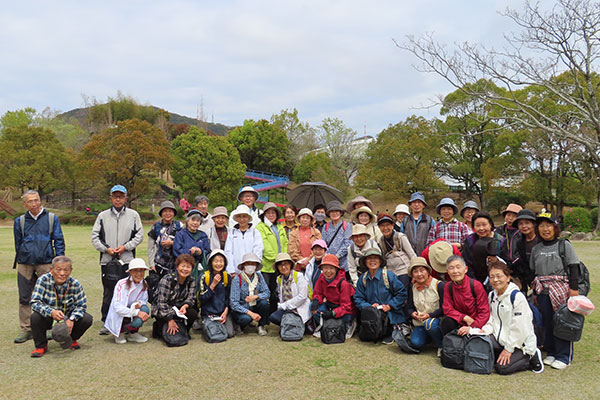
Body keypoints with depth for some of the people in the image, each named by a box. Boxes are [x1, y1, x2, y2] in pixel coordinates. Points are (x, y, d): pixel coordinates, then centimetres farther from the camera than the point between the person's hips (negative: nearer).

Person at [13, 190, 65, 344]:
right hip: (25, 264, 2)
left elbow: (59, 241, 4)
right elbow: (18, 244, 17)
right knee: (24, 299, 6)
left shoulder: (51, 218, 4)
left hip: (46, 263, -2)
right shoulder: (20, 221, 9)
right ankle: (26, 329, 16)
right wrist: (20, 260, 17)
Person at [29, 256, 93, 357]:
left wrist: (72, 319, -29)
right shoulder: (43, 280, -20)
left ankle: (71, 339, 12)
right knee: (35, 317, -32)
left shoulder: (75, 284, -16)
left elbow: (82, 305, -10)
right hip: (48, 319, -1)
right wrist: (51, 312, -43)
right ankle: (41, 346, -5)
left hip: (68, 320, 2)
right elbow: (35, 302, -25)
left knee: (87, 319, -21)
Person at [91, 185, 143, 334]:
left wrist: (126, 246, -7)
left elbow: (139, 235, 6)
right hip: (107, 260, 1)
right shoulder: (103, 216, 10)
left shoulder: (133, 215, 7)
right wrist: (106, 248, -6)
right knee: (108, 293, 5)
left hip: (127, 260, -1)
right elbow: (95, 236, 9)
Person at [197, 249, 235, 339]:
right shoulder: (204, 277, -4)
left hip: (223, 312, 3)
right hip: (208, 313, -2)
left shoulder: (227, 277, 6)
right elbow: (201, 298, -9)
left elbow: (228, 297, 11)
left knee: (230, 333, -17)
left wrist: (226, 311, -4)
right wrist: (213, 284, -16)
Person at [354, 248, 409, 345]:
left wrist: (390, 306, -12)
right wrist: (369, 307, -12)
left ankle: (392, 331, 2)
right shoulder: (363, 278, 8)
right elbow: (358, 298, 6)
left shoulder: (389, 275, -6)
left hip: (391, 316, -3)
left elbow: (402, 293, -3)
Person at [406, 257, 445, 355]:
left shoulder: (439, 285, -9)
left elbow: (444, 308, -12)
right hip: (420, 323, 4)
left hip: (437, 319, -4)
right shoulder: (413, 287, 8)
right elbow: (409, 307, 11)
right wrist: (412, 314, -12)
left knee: (430, 323, -38)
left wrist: (429, 315, -23)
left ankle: (442, 346, -12)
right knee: (416, 343, -21)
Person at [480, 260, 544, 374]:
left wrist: (508, 349, -16)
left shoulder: (517, 296, -17)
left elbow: (519, 328, -18)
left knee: (501, 367, -20)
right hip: (500, 339, 6)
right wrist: (485, 330, -9)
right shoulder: (492, 295, 7)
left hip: (521, 344, -6)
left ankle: (532, 357, 4)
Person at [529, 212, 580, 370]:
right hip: (543, 291, 4)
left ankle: (564, 356, 7)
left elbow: (573, 267, -2)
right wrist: (535, 292, 15)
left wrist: (574, 288, -9)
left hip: (562, 289, -4)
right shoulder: (536, 249, 11)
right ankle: (551, 352, 21)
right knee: (547, 321, 7)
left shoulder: (564, 245, 0)